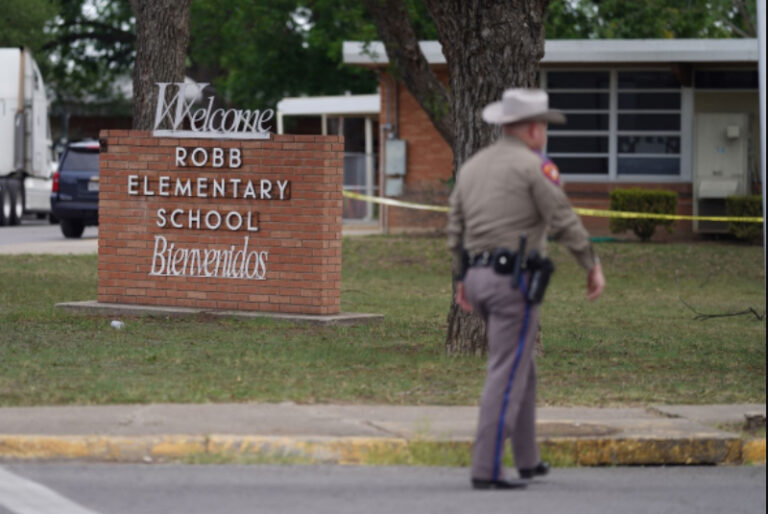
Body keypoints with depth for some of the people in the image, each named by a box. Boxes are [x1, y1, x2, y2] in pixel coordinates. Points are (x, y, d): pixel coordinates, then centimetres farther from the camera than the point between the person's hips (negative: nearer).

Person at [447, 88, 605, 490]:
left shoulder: (472, 167, 14)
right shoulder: (533, 167, -9)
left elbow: (456, 229, 16)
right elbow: (565, 222, -10)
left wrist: (462, 280, 24)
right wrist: (593, 266, -1)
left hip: (479, 276, 8)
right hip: (515, 279, -8)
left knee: (521, 367, 20)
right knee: (507, 376, -7)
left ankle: (528, 460, 26)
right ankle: (486, 470, -11)